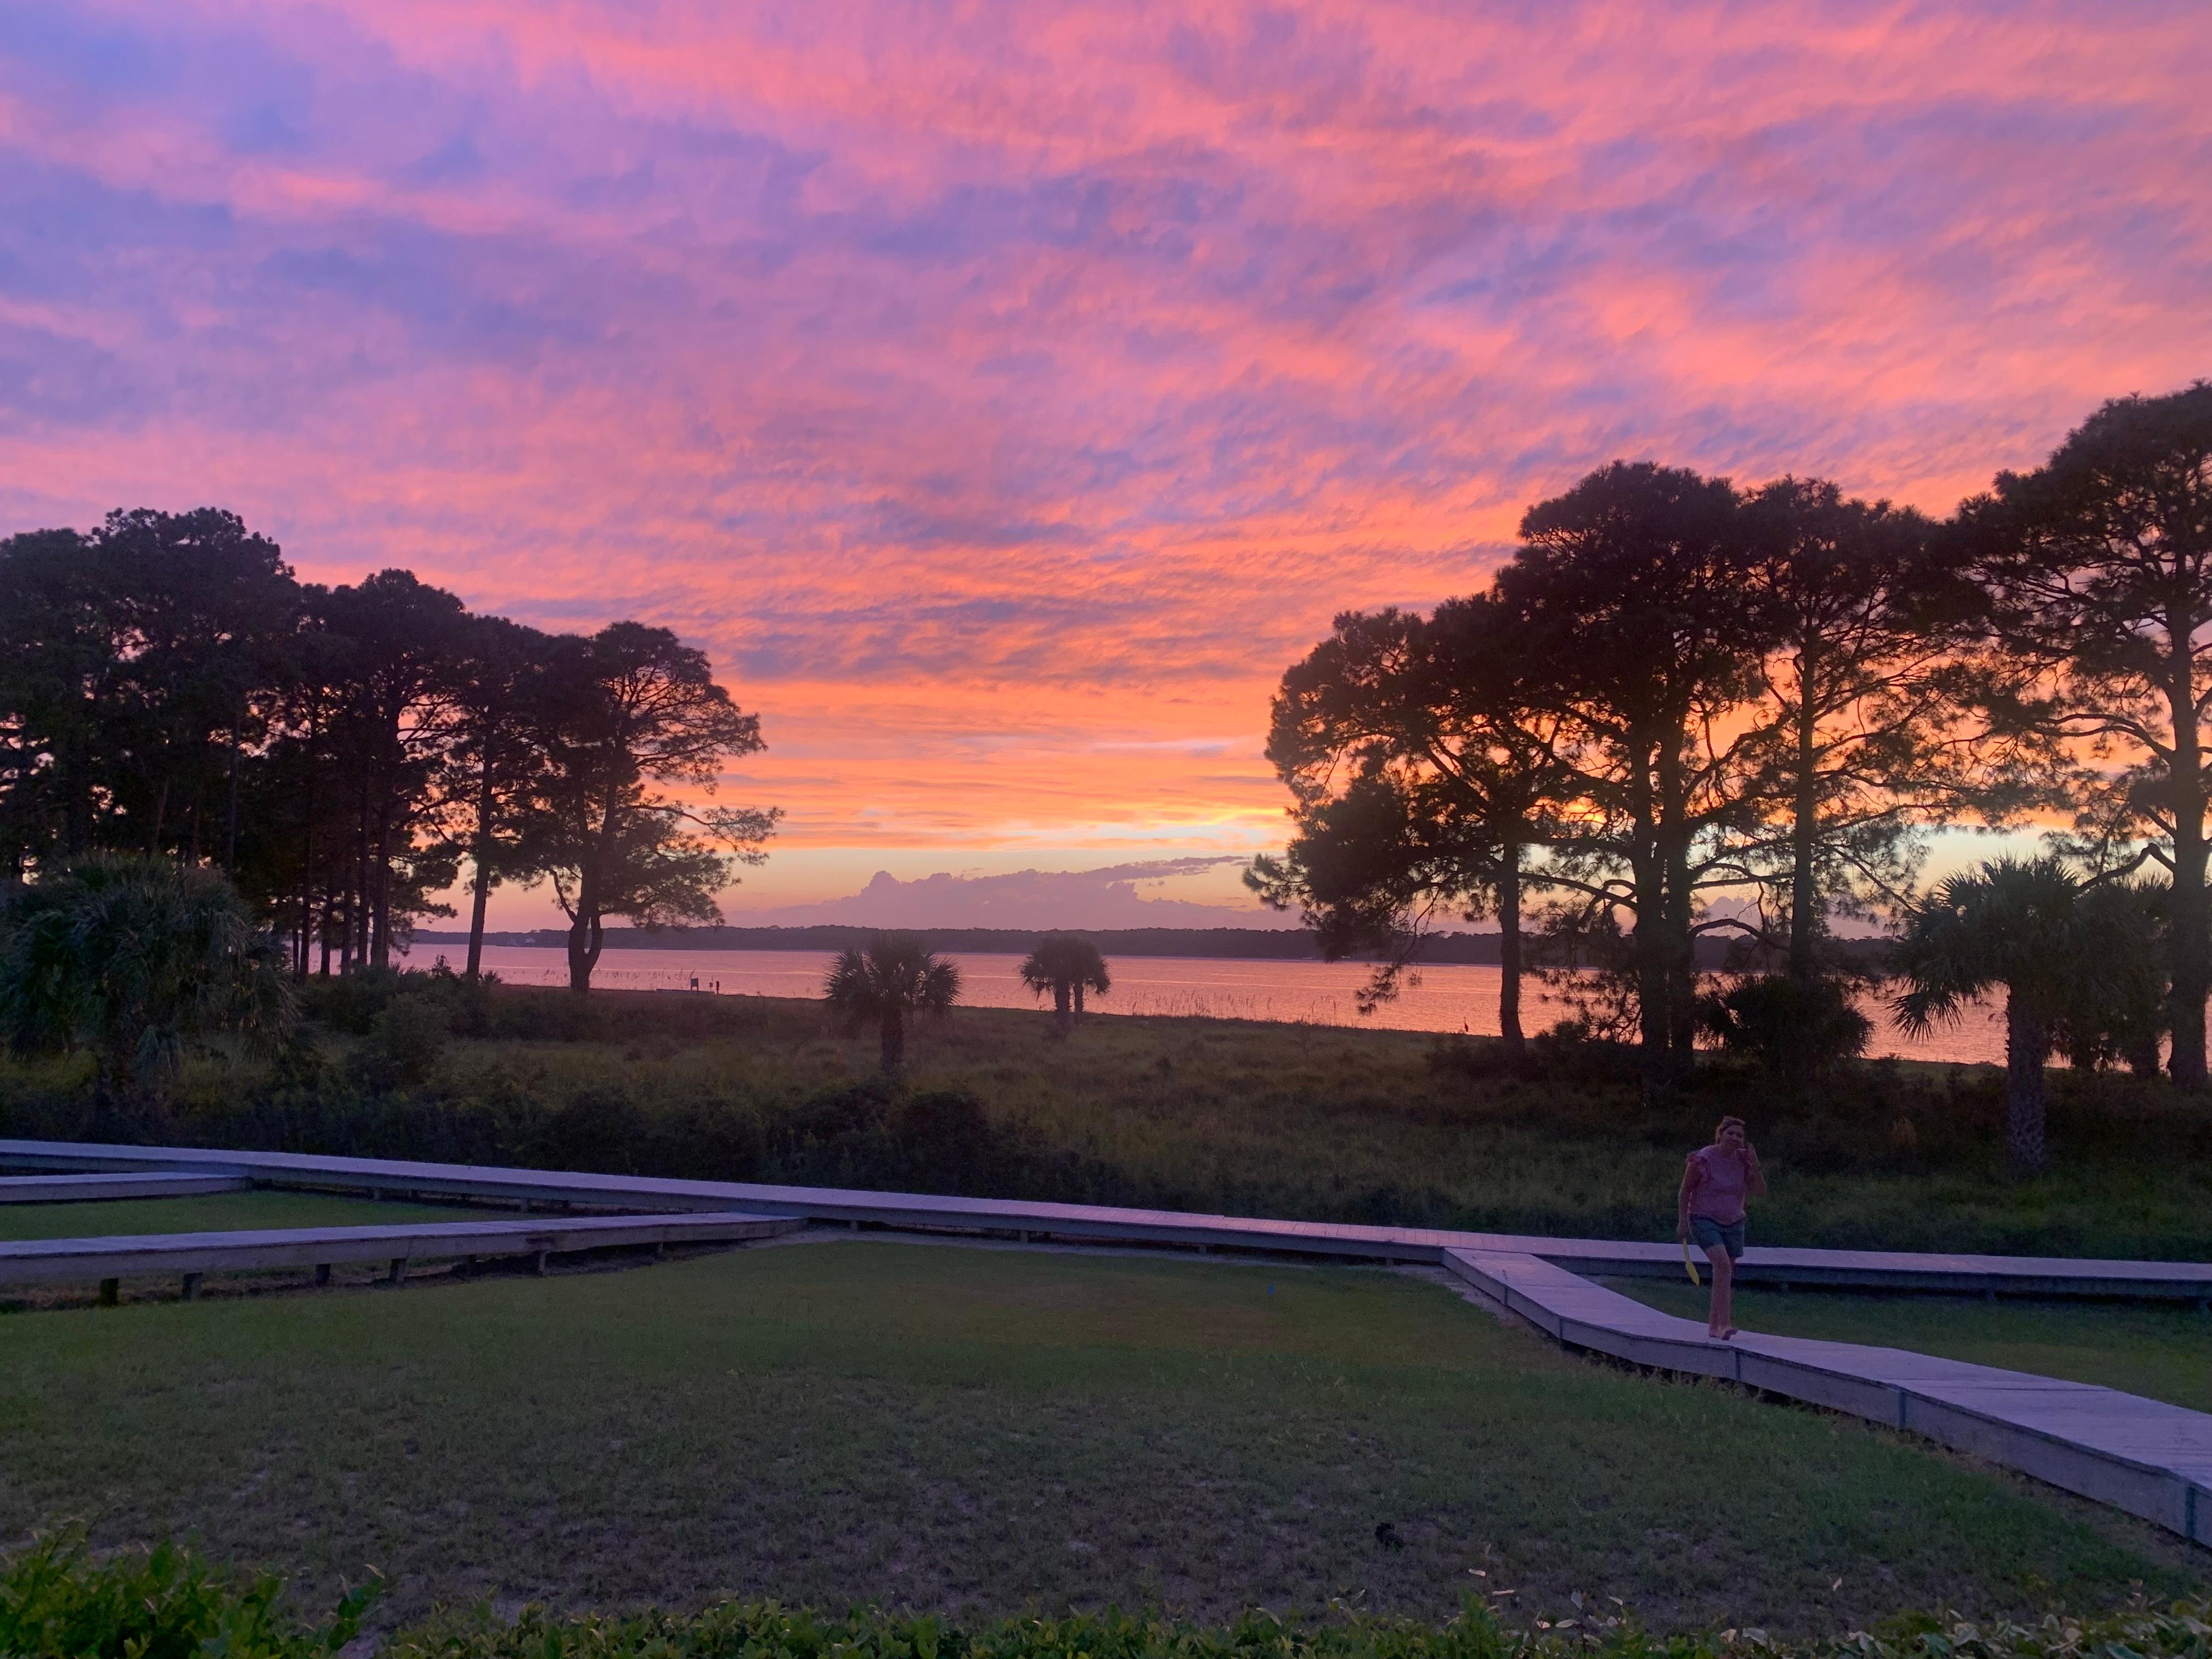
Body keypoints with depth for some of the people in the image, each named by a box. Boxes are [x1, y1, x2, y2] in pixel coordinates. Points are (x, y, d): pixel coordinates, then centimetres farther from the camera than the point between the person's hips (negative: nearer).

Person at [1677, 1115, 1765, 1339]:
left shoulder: (1743, 1159, 0)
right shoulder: (1702, 1160, -14)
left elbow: (1761, 1193, -2)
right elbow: (1685, 1192, -6)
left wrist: (1754, 1166, -14)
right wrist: (1682, 1222, -10)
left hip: (1733, 1223, 6)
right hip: (1704, 1220, -6)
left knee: (1726, 1276, 9)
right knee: (1723, 1264, -26)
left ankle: (1714, 1325, 23)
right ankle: (1725, 1323, -29)